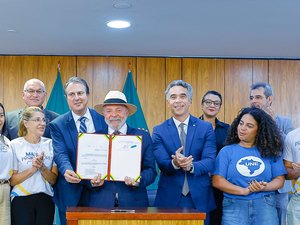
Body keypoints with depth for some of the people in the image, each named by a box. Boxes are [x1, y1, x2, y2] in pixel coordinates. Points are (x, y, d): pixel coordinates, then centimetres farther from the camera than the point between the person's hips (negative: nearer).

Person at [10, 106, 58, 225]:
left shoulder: (50, 144, 3)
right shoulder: (15, 144, -5)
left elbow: (53, 180, 2)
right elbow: (12, 181, -5)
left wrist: (42, 167, -16)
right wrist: (33, 169, -17)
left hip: (46, 199, 3)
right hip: (21, 200, -2)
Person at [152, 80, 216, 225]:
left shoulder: (206, 128, 2)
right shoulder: (159, 131, 2)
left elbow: (210, 161, -7)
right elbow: (162, 163, -7)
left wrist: (191, 166, -27)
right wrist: (174, 163, -30)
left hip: (199, 199, 0)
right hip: (169, 198, 0)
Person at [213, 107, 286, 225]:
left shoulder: (270, 152, 7)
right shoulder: (227, 151, 4)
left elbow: (279, 179, 6)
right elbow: (217, 181, -4)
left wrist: (264, 187, -14)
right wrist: (244, 191, -15)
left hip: (265, 205, 1)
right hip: (234, 206, -1)